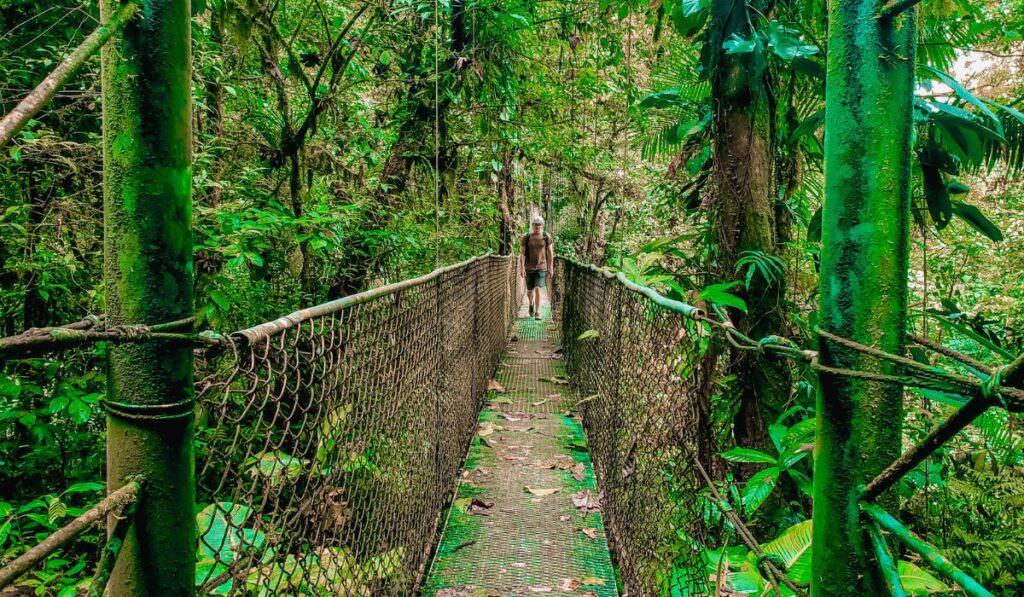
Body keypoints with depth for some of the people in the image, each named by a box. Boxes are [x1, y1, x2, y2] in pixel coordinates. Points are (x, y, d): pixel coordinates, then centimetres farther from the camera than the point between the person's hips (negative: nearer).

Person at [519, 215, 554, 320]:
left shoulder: (547, 237, -2)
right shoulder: (526, 238, -3)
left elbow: (550, 253, 2)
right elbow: (522, 253, -4)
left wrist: (551, 268, 2)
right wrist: (521, 268, -12)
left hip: (541, 267, -1)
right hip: (529, 267, 1)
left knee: (538, 289, -14)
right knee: (529, 291, 12)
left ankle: (537, 312, -5)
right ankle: (531, 304, 44)